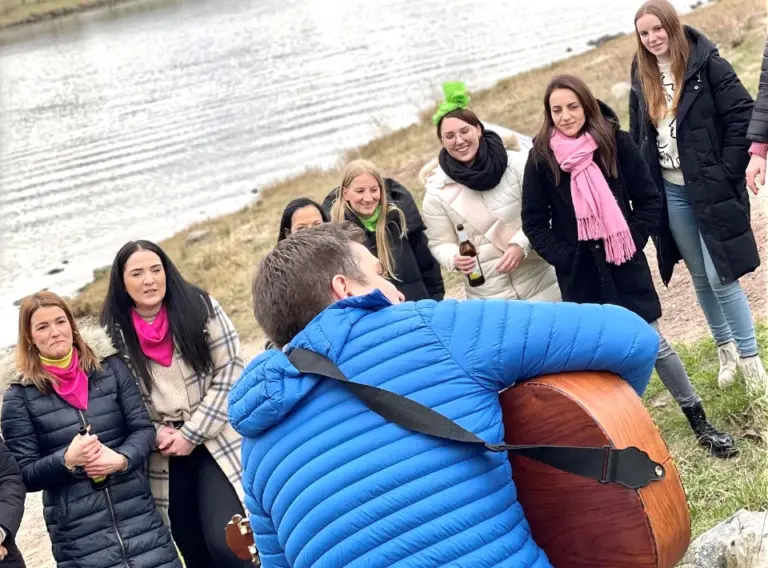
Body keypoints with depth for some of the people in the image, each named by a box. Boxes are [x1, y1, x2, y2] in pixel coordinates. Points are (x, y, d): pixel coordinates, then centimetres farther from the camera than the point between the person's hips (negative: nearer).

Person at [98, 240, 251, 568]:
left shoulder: (200, 306, -5)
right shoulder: (114, 331, -1)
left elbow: (231, 371, -7)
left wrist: (192, 433, -11)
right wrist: (155, 435, -9)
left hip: (215, 440, -2)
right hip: (164, 455, 2)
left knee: (223, 541, -17)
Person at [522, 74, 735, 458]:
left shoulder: (616, 142, -5)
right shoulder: (541, 157, -5)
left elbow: (649, 200, 1)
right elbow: (534, 222, 0)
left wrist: (632, 239, -9)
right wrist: (563, 256, -7)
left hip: (624, 266, 0)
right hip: (579, 275, 0)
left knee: (654, 345, 4)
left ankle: (699, 422, 16)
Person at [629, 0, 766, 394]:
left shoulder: (707, 65, -9)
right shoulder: (641, 80, 7)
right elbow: (637, 139, 14)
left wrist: (727, 172, -14)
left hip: (711, 188, -5)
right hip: (670, 193, 5)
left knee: (720, 276, -6)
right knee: (700, 277, 13)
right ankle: (725, 348, 30)